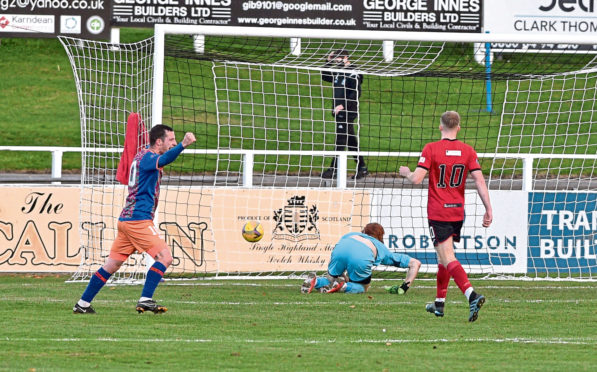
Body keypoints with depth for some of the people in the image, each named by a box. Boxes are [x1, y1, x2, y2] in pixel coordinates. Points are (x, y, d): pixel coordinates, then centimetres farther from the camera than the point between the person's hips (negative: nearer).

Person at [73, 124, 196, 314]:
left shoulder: (142, 156, 18)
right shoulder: (147, 157, -11)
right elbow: (163, 160, -34)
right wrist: (183, 145, -50)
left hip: (126, 219, 10)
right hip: (139, 220, -10)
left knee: (112, 264, 12)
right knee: (164, 256, -12)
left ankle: (83, 304, 14)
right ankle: (145, 300, -16)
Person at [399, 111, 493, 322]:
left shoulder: (431, 149, -9)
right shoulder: (468, 151, 2)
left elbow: (417, 179, -14)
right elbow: (479, 180, -3)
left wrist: (406, 173, 9)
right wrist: (488, 209, -2)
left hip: (438, 213, -5)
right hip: (458, 212, 5)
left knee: (448, 259, -11)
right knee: (444, 257, 20)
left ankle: (472, 295, -32)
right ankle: (439, 303, 27)